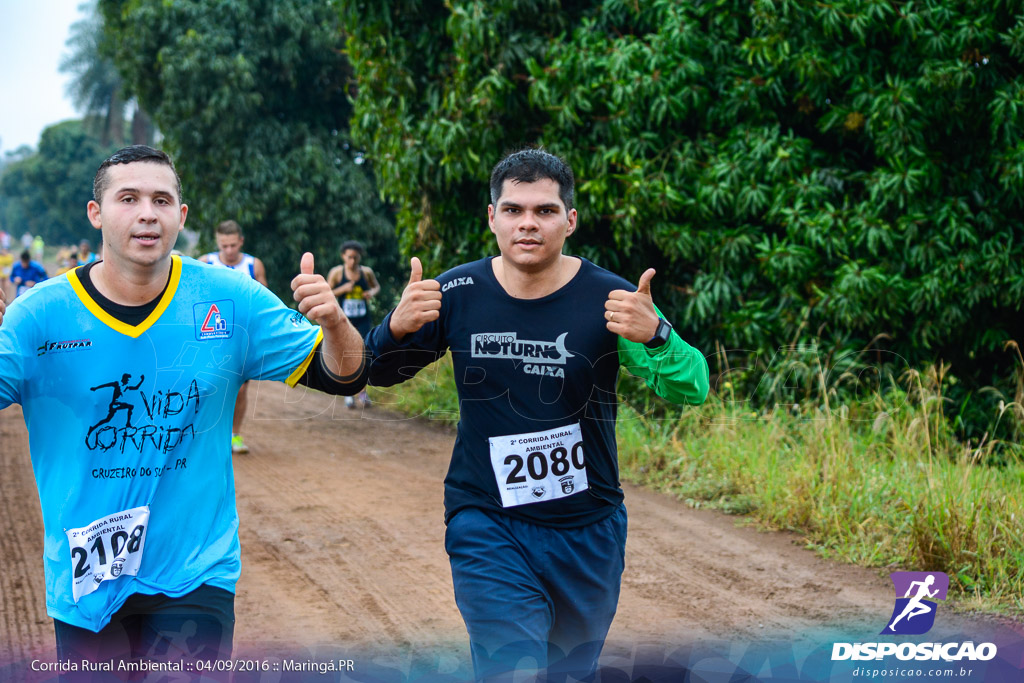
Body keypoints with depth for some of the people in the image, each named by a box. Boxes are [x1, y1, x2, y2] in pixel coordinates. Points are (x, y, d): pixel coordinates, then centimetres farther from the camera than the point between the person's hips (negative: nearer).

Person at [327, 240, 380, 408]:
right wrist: (343, 289, -16)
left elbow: (376, 286, 19)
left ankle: (362, 392, 8)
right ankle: (348, 393, 13)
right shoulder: (336, 272, -5)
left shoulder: (366, 271, 1)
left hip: (363, 321, 1)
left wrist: (372, 292, -4)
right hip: (344, 322, -1)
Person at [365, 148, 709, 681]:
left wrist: (654, 336, -41)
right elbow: (379, 373, 2)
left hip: (588, 531, 1)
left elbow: (691, 389, -20)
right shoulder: (458, 293, -7)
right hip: (486, 526, -1)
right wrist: (398, 327, -21)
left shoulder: (610, 299, -13)